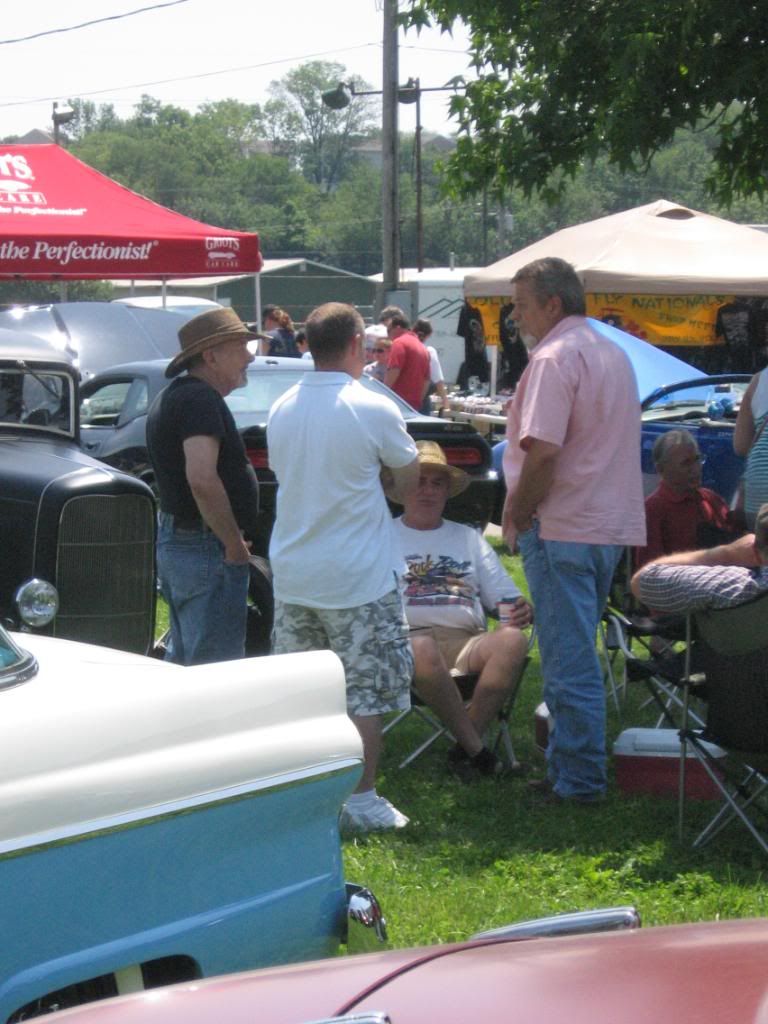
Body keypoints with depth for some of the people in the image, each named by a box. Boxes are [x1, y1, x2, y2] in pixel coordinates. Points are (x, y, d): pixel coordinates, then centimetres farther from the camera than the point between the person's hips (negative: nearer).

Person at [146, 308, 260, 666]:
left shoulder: (172, 396, 16)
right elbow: (202, 480, -30)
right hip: (207, 550, -11)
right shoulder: (201, 398, -17)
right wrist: (235, 543, -20)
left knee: (182, 661, 19)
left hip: (172, 540, 11)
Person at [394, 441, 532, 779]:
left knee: (512, 641, -30)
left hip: (466, 641, 3)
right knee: (423, 651, -40)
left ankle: (463, 749, -27)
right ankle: (476, 749, -27)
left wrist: (520, 611, -4)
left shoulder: (468, 538, 28)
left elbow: (505, 596, 21)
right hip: (408, 637, -3)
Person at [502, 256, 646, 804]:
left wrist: (518, 513, -8)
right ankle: (574, 765, 23)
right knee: (578, 652, 17)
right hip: (613, 526, 9)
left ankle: (578, 780, 1)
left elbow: (542, 452, -23)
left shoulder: (555, 358, -14)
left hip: (562, 529, -9)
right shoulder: (613, 353, 15)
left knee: (570, 660, -3)